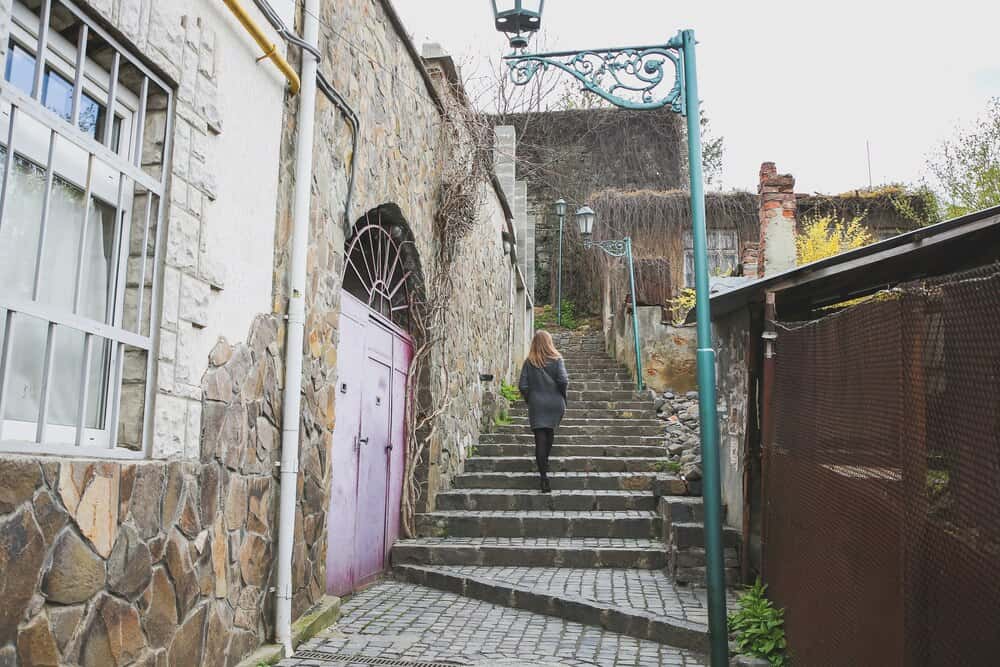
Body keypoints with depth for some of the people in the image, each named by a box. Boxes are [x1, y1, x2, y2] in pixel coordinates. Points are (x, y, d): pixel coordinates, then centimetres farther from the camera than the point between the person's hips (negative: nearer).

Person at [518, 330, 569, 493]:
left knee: (540, 439, -3)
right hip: (555, 404, 1)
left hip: (536, 405, -1)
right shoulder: (556, 360, -3)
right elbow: (564, 381, -12)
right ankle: (545, 464, 34)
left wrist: (529, 399, 10)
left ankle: (544, 477, -11)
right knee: (550, 435, 21)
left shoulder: (529, 362, -2)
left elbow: (522, 385, -5)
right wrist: (561, 395, 6)